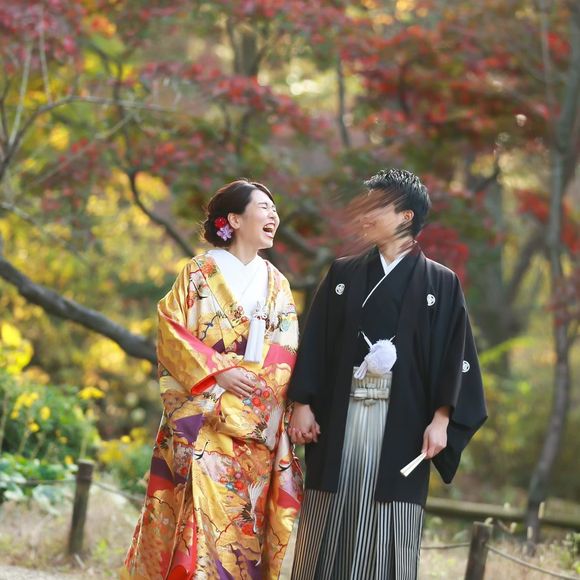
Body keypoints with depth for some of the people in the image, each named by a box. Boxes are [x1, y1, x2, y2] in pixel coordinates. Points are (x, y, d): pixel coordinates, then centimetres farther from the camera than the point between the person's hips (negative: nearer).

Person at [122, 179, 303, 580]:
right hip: (202, 418, -4)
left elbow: (286, 355, 11)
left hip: (256, 429, 4)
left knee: (243, 521, 2)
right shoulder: (200, 273, 2)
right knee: (200, 511, -14)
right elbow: (172, 333, -5)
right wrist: (218, 371, -15)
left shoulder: (277, 285, 15)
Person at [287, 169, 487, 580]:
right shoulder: (343, 274, 11)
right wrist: (302, 404, -1)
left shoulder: (441, 283, 4)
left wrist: (441, 419, -9)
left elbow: (454, 356, 0)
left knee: (388, 536, -2)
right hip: (341, 415, 2)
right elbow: (314, 343, 8)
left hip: (402, 420, -2)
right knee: (331, 526, 1)